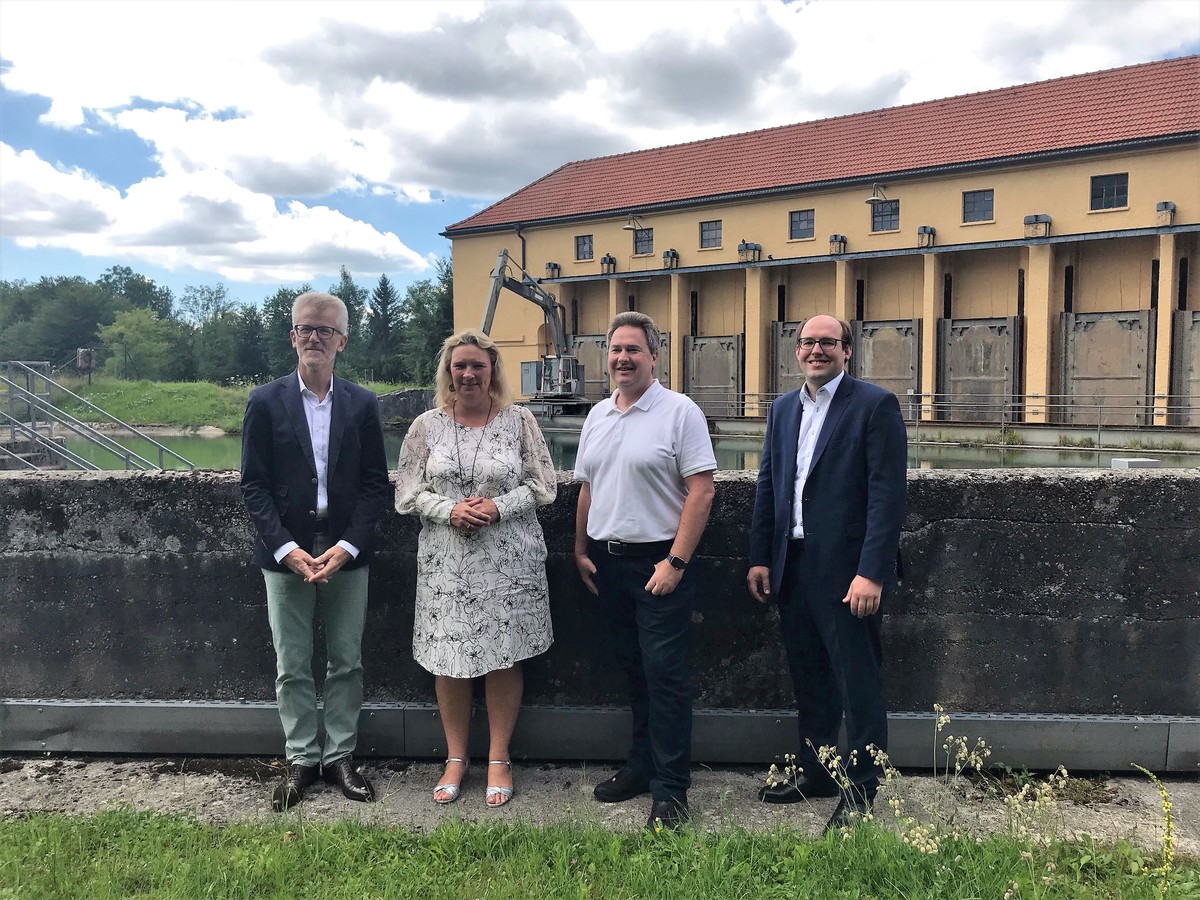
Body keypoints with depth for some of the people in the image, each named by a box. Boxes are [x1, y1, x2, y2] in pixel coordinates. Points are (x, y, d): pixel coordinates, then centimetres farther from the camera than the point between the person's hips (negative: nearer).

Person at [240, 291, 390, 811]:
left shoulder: (362, 405, 3)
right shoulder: (266, 402, 0)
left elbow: (376, 484, 1)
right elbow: (253, 485, -3)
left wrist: (346, 547, -11)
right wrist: (288, 549, -13)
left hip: (347, 555, 1)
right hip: (286, 554, -1)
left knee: (347, 664, 10)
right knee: (292, 668, 9)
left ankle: (340, 756, 25)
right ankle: (300, 760, 24)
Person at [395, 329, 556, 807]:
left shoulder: (519, 421, 1)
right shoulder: (426, 426, 4)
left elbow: (543, 486, 1)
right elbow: (408, 493, 4)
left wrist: (498, 508, -14)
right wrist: (450, 511, -13)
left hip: (508, 560, -1)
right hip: (446, 561, 1)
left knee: (504, 657, 4)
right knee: (448, 659, 6)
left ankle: (499, 760, 21)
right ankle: (455, 758, 24)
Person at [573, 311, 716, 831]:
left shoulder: (680, 412, -8)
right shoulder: (598, 416, 12)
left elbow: (701, 491, -14)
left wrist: (676, 561, -18)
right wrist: (581, 551, 13)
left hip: (659, 560, -6)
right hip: (606, 561, 6)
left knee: (666, 674, -2)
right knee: (632, 669, 16)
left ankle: (670, 788, 8)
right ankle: (643, 763, 29)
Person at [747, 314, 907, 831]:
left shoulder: (875, 405, -8)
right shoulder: (783, 409, 12)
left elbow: (888, 495, -14)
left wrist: (872, 573, -19)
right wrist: (759, 557, 8)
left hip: (846, 571, -6)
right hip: (793, 568, 7)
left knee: (858, 683, 4)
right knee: (807, 678, 17)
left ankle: (859, 789, 18)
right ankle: (814, 772, 33)